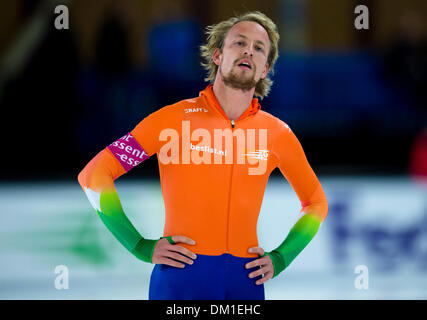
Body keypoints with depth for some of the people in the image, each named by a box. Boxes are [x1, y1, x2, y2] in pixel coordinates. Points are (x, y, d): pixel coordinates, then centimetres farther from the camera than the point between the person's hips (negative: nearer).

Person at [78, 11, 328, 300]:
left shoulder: (277, 133, 7)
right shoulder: (175, 119, -1)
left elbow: (316, 203, 22)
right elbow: (94, 175, -2)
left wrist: (280, 259, 7)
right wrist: (141, 247, -8)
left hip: (247, 281, 3)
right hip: (180, 276, -3)